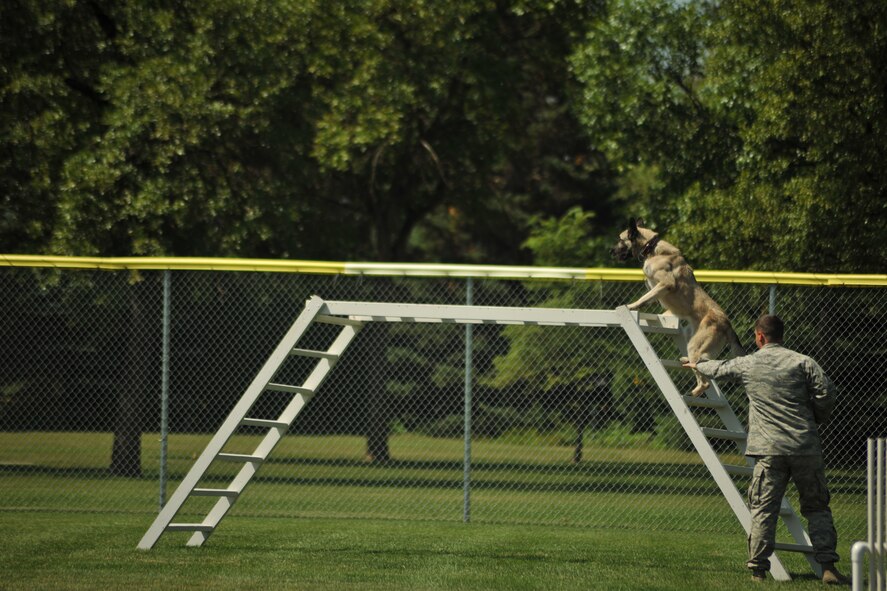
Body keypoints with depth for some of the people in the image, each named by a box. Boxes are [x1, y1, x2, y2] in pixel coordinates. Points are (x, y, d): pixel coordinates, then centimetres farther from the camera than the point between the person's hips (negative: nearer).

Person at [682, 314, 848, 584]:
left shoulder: (747, 364, 6)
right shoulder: (802, 362, 2)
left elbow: (719, 368, 26)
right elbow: (827, 391, -8)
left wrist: (697, 364, 48)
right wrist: (817, 419, 12)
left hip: (769, 450, 0)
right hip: (806, 447, 0)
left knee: (763, 509, 3)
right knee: (816, 507, 8)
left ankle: (758, 569, 0)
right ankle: (828, 566, 1)